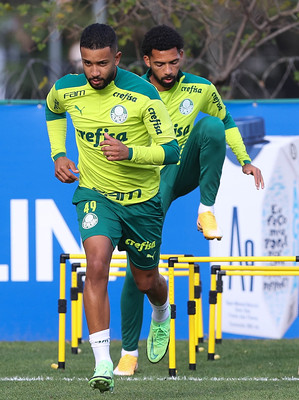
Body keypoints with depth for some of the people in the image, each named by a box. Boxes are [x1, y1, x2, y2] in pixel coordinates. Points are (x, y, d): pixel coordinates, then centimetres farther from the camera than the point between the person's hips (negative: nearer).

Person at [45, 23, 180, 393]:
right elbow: (52, 110, 18)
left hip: (142, 199, -1)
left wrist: (129, 152, -33)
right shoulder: (66, 90, -9)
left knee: (146, 282, 14)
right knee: (97, 264, -25)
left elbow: (170, 150, -17)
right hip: (95, 195, 1)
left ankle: (162, 314, 54)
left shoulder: (142, 94, -20)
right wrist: (58, 154, 6)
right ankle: (103, 363, -26)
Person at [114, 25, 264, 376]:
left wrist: (245, 160, 5)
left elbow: (226, 122, 14)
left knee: (210, 124, -27)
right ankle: (129, 352, 4)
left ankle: (206, 210, -19)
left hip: (187, 172, 1)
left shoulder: (201, 90, -4)